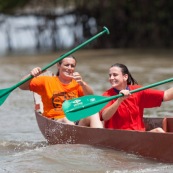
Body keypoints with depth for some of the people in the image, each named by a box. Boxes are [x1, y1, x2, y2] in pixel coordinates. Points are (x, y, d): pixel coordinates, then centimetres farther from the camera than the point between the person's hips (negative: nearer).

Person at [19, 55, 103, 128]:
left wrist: (82, 84, -21)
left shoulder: (76, 83, 17)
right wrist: (30, 75, -14)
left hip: (76, 122, 2)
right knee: (67, 120, -36)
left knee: (94, 114, -27)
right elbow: (22, 86, 6)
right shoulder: (47, 81, 12)